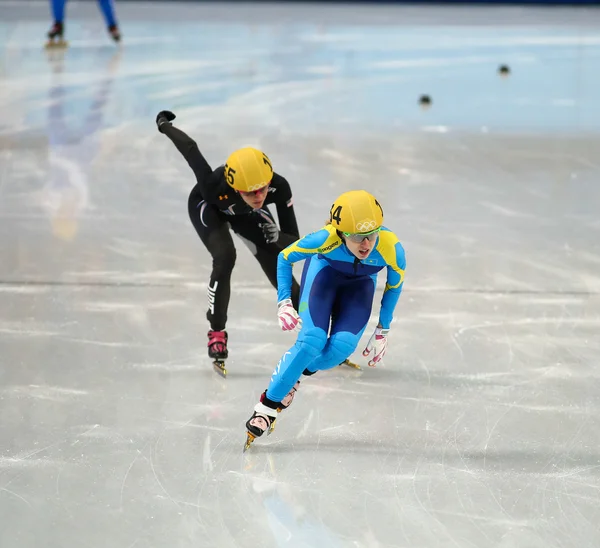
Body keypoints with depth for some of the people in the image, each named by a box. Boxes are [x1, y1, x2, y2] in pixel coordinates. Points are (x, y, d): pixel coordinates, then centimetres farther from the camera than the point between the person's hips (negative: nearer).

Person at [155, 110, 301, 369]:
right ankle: (216, 332, -11)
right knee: (225, 257, -28)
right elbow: (191, 149, -28)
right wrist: (165, 126, -11)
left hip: (246, 213, 3)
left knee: (276, 265, -4)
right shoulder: (214, 186, -45)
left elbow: (291, 235, -29)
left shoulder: (278, 187, -40)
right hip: (206, 206, -3)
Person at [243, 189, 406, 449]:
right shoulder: (327, 239, -39)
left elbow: (394, 284, -12)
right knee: (311, 342, -20)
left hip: (361, 281, 2)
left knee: (342, 346, -18)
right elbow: (285, 257, -18)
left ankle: (295, 375, 11)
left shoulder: (390, 247, -36)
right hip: (325, 269, -2)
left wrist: (382, 330, -5)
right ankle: (267, 405, -6)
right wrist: (284, 302, -25)